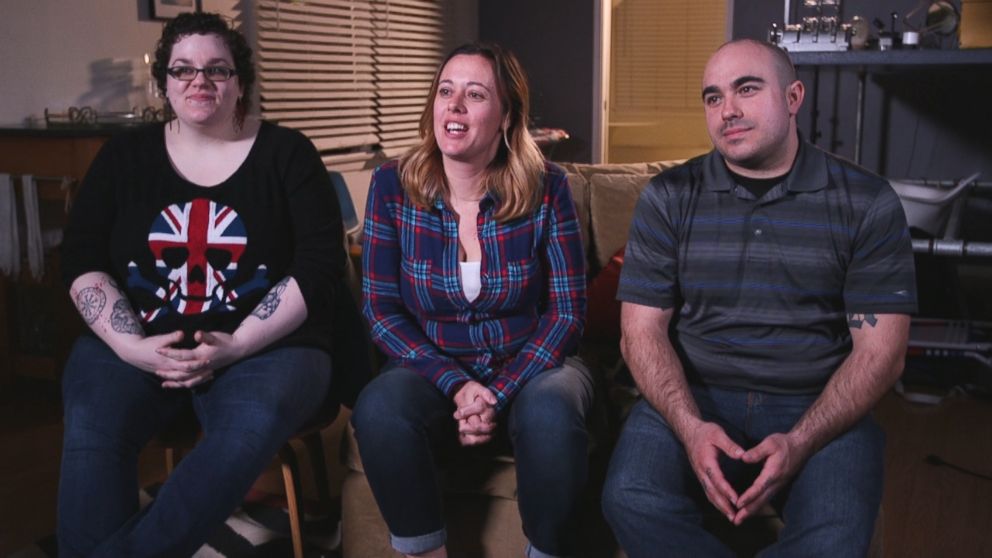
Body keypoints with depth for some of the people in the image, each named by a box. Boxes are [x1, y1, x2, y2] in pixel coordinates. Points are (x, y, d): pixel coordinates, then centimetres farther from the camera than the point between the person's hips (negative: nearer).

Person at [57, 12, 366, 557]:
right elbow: (81, 258, 6)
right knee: (91, 431, -29)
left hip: (266, 345, -2)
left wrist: (237, 344, -16)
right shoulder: (125, 154, 12)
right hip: (137, 344, 2)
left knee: (249, 429, -34)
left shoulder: (287, 154, 4)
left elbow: (321, 266, -5)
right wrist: (131, 345, -12)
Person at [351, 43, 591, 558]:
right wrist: (456, 385, -17)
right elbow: (381, 308, -4)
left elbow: (566, 311, -6)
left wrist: (499, 395, -17)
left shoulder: (546, 188, -8)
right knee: (378, 409, -31)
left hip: (531, 366, 0)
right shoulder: (392, 185, -6)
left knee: (550, 415, -34)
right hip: (434, 369, 1)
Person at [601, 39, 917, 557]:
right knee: (631, 500, -28)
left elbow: (879, 350, -3)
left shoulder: (867, 203, 0)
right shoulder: (668, 198, 3)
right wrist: (690, 427, -19)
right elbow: (642, 331, -1)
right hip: (691, 402, 1)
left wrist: (798, 442, -18)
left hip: (819, 409, 0)